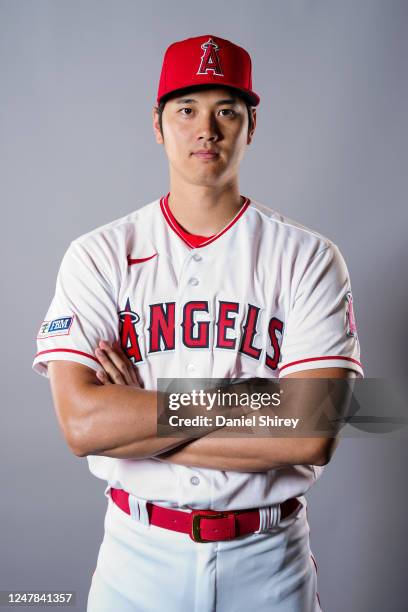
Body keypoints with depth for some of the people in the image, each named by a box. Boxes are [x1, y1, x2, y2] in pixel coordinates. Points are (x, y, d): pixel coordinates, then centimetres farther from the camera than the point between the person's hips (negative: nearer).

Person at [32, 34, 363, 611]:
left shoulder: (308, 258, -6)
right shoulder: (99, 255, -5)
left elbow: (313, 438, -16)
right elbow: (80, 424, -17)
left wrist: (131, 422, -16)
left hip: (269, 558, 0)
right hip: (140, 551, 0)